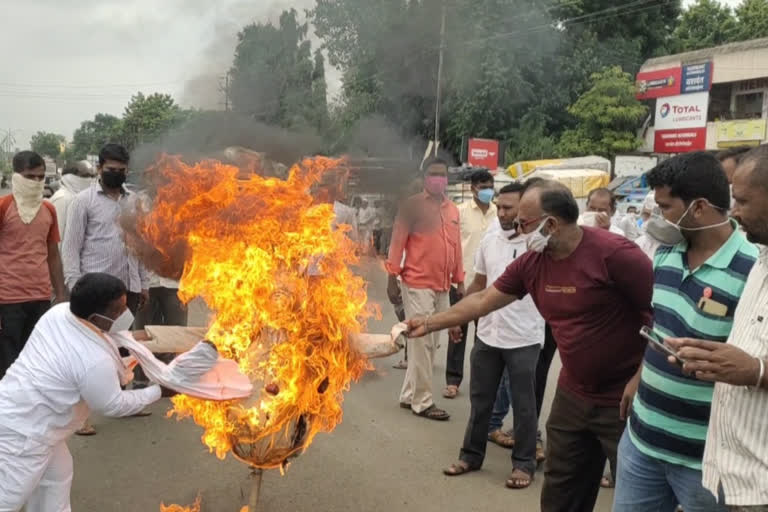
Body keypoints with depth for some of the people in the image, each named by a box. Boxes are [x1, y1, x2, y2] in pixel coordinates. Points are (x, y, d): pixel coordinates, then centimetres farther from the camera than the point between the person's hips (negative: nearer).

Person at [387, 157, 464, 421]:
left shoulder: (453, 210, 13)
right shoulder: (413, 205, -5)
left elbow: (456, 246, 17)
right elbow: (397, 242, -7)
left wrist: (460, 280, 15)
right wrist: (392, 279, -12)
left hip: (443, 287, 7)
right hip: (418, 285, -7)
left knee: (432, 343, 12)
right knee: (421, 343, -2)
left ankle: (408, 395, 23)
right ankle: (422, 402, 8)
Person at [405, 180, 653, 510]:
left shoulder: (613, 253, -22)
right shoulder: (531, 263, -1)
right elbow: (483, 301, 10)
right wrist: (430, 324, 12)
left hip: (624, 400, -6)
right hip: (573, 394, 7)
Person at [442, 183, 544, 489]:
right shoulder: (489, 241, 5)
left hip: (524, 339, -5)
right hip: (487, 335, 5)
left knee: (523, 405, 8)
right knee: (480, 399, 16)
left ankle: (524, 464, 23)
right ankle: (471, 455, 31)